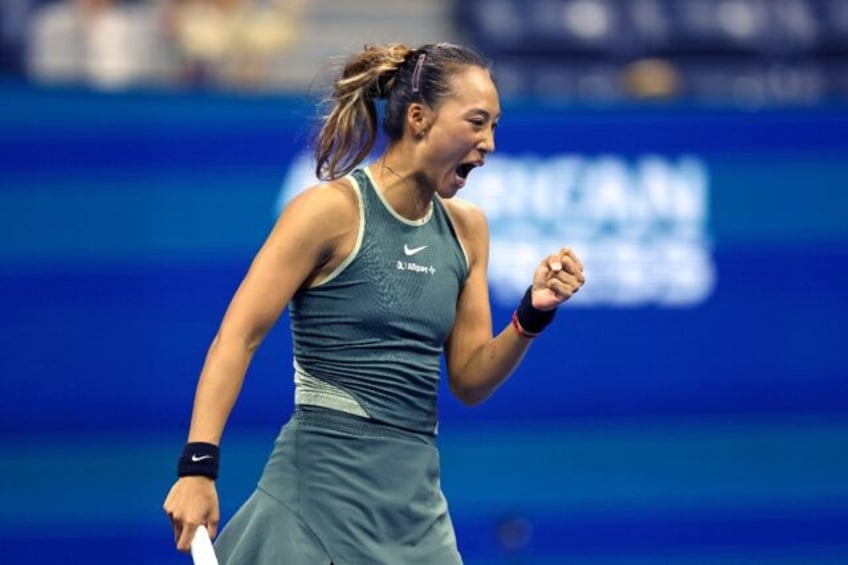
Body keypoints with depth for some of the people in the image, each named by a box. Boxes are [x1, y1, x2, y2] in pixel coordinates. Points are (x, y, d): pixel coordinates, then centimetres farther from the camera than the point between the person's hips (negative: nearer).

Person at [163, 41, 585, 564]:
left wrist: (533, 313, -5)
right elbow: (236, 339, -11)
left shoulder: (466, 227, 10)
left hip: (416, 497, 6)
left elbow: (469, 382, 12)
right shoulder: (332, 209, -8)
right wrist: (198, 467, -20)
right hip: (324, 483, -6)